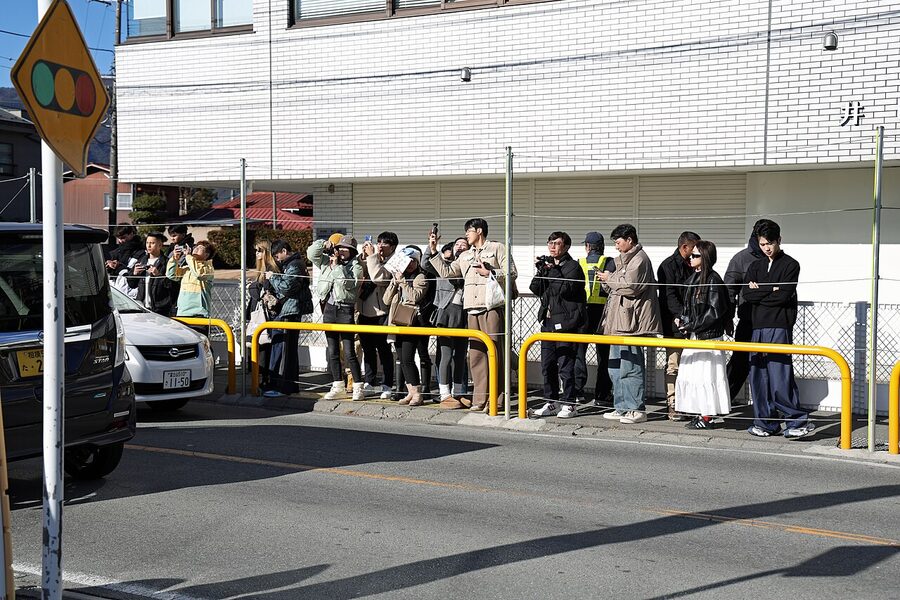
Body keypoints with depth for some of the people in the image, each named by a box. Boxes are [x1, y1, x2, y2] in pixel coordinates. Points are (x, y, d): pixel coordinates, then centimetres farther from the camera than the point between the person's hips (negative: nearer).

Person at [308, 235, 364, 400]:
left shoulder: (356, 267, -2)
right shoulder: (327, 262, 13)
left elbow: (348, 283, -17)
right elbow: (311, 254, 10)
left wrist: (336, 265, -13)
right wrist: (324, 244, -3)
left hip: (345, 310, -5)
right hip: (329, 309, 5)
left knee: (349, 352, -7)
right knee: (332, 351, 10)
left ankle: (358, 387, 0)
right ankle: (338, 386, 19)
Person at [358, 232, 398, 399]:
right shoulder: (373, 259, 13)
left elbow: (379, 278, -21)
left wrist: (372, 256, -15)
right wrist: (364, 257, -2)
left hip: (380, 312, -7)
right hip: (365, 311, 7)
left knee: (384, 350, -1)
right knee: (368, 349, 14)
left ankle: (387, 386, 5)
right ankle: (370, 384, 23)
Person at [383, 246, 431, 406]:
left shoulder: (420, 277, 0)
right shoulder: (397, 276, 18)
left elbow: (415, 296, -16)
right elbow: (386, 300, 11)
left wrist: (402, 281, -12)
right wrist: (395, 283, -2)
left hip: (411, 322, -7)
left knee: (408, 359, -13)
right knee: (402, 360, 8)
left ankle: (417, 394, -8)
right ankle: (411, 391, 15)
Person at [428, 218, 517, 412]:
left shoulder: (497, 248, 7)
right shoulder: (465, 256, 25)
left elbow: (511, 273, -1)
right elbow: (446, 271, 19)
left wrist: (490, 273, -7)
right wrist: (433, 251, 16)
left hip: (492, 307, -6)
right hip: (472, 309, 6)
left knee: (494, 353, -7)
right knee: (476, 354, 3)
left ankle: (495, 399, -4)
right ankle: (480, 399, 7)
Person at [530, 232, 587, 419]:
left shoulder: (573, 266, -5)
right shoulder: (548, 264, 15)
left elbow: (565, 289, -18)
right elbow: (536, 289, 10)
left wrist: (552, 270, -14)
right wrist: (539, 271, -3)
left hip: (565, 322, -7)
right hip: (548, 321, 7)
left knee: (565, 365, -5)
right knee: (547, 365, 10)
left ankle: (568, 404, 2)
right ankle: (551, 403, 19)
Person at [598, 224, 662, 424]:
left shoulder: (639, 259, -9)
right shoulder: (624, 259, 22)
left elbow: (630, 286, -20)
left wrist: (610, 278, -6)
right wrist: (607, 281, 7)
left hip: (631, 323, -11)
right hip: (620, 323, 11)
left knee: (630, 367, -9)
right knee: (616, 367, 13)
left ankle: (637, 409, -4)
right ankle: (622, 407, 19)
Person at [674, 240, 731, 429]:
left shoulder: (713, 280, -13)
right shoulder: (693, 278, 13)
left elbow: (714, 311, -16)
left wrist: (692, 326, -15)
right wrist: (681, 319, 2)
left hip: (709, 336, -9)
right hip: (693, 336, 9)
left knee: (706, 375, -5)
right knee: (690, 374, 9)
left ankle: (707, 417, 1)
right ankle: (701, 413, 17)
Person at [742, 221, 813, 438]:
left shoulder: (790, 265, 3)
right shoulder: (755, 267, 19)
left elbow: (783, 296, -10)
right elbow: (747, 294, 4)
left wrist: (758, 292, -2)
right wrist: (770, 290, -6)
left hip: (779, 327, -6)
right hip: (758, 327, 6)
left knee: (780, 376, -12)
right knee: (758, 376, 4)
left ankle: (798, 421, -4)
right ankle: (765, 423, 11)